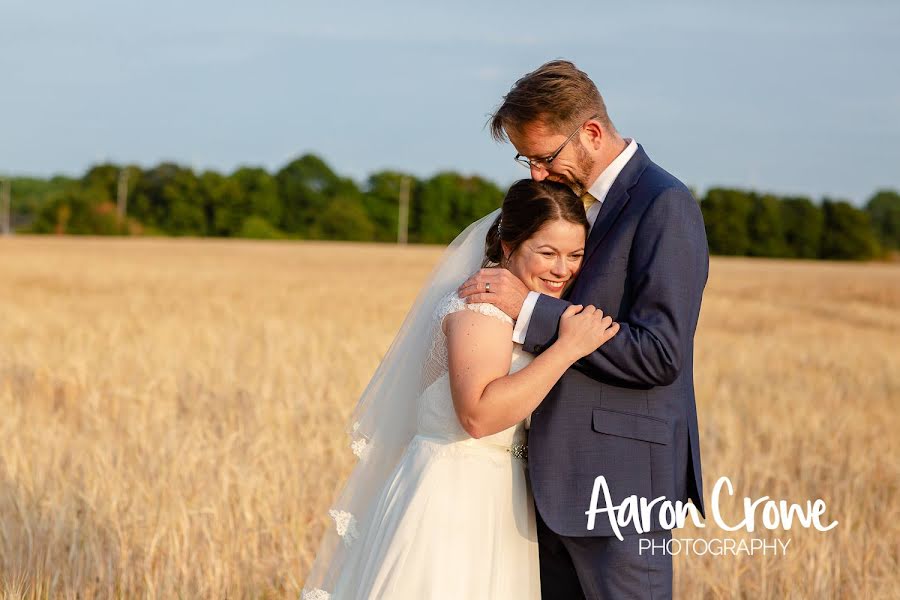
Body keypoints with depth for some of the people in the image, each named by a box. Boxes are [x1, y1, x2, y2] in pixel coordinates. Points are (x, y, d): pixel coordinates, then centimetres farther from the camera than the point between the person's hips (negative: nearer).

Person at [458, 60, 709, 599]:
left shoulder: (664, 205, -13)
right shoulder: (576, 199, 15)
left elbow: (658, 353, -20)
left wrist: (530, 308, -19)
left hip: (622, 480, -9)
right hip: (561, 482, 9)